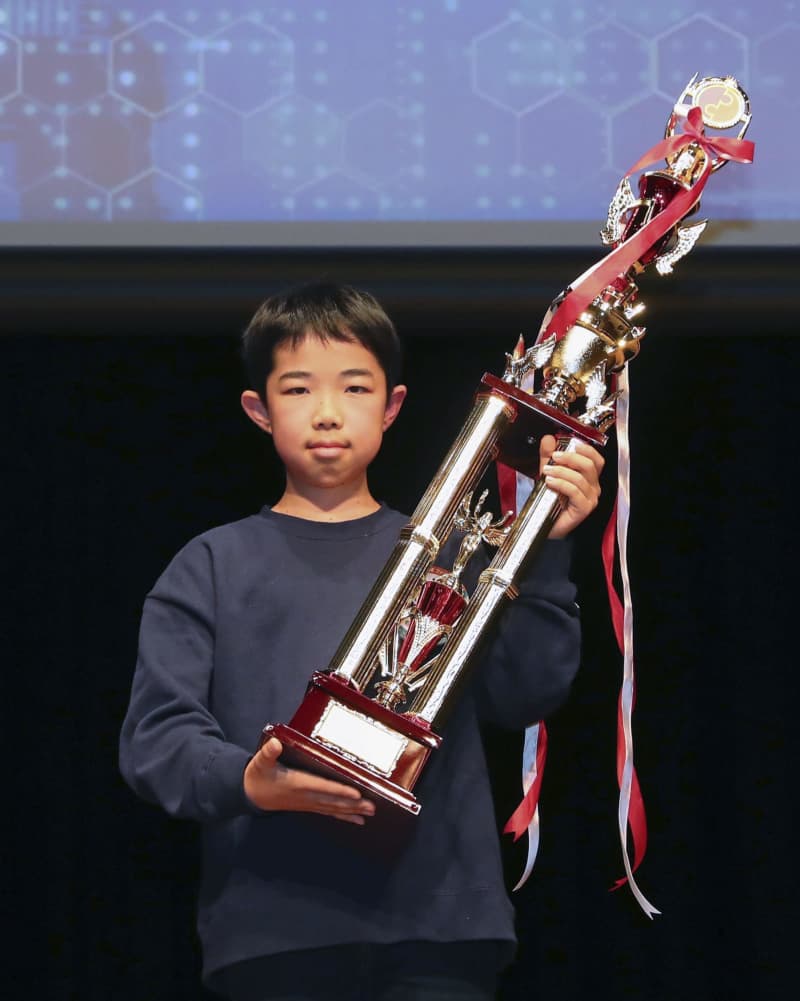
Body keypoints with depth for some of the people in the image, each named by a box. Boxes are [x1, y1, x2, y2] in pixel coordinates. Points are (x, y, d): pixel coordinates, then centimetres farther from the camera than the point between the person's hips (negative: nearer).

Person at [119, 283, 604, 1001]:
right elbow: (155, 734, 1)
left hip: (440, 918, 1)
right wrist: (244, 781, -19)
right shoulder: (213, 567, 11)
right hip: (273, 928, -1)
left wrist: (547, 551, -8)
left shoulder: (448, 555, 15)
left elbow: (522, 697, 3)